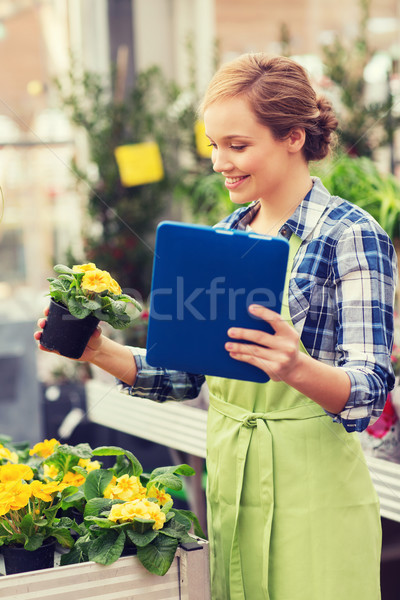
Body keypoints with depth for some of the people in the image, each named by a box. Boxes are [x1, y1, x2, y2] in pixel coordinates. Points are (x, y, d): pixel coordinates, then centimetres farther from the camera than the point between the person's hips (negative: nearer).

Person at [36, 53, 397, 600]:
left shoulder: (352, 235, -11)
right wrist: (101, 352, -5)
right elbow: (185, 372, 10)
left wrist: (298, 368, -37)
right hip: (227, 479, 6)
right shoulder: (226, 236, 9)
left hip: (312, 489, -6)